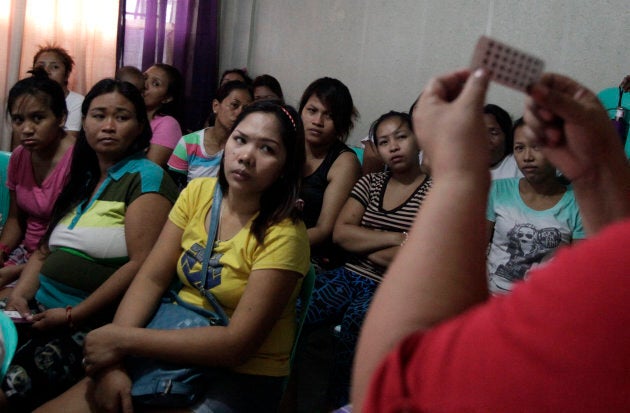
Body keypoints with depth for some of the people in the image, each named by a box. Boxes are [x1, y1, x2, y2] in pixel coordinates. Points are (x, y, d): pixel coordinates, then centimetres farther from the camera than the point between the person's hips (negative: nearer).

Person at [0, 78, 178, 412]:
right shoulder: (81, 179, 17)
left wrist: (73, 316, -15)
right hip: (39, 308, 7)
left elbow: (142, 263, -17)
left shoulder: (146, 177, -7)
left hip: (93, 323, -7)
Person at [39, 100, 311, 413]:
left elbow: (239, 343, -22)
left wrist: (124, 340, -21)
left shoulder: (283, 234, -18)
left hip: (242, 376, -5)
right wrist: (112, 361, -18)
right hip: (176, 346, 5)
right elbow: (152, 279, -4)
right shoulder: (198, 193, -1)